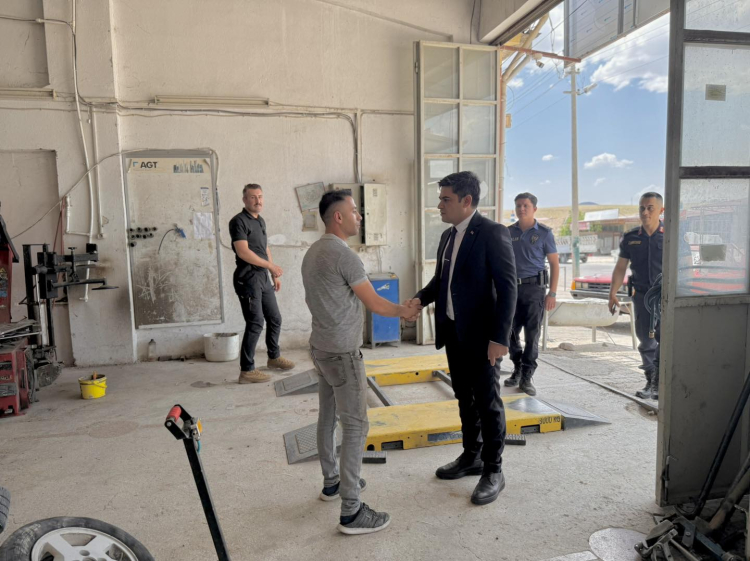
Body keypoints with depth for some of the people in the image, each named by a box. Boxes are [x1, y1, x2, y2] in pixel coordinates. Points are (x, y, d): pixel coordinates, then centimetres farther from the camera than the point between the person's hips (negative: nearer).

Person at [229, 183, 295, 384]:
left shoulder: (261, 221, 15)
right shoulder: (238, 221, -11)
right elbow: (243, 252, -21)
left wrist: (274, 275, 20)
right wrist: (271, 266, -16)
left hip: (263, 278, 9)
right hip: (248, 279, -9)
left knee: (275, 319, 17)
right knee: (255, 324, -7)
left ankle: (274, 357, 37)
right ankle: (247, 371, 2)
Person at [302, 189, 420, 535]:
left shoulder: (313, 252, 9)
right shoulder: (343, 255, -20)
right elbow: (375, 304, -14)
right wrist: (405, 311, 3)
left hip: (320, 347, 10)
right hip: (342, 353, -10)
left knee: (328, 417, 18)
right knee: (356, 426, -4)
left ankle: (331, 482, 33)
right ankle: (351, 512, 2)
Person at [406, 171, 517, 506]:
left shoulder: (493, 233, -14)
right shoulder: (448, 236, 10)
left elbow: (507, 287, -18)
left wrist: (500, 337, -22)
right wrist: (421, 298, -2)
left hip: (481, 335, -7)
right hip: (453, 332, 8)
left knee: (488, 401, 4)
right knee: (464, 398, 18)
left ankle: (493, 471, 19)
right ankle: (471, 457, 34)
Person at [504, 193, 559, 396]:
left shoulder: (544, 233, 1)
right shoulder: (508, 232, 8)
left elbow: (554, 264, 1)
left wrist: (552, 293, -6)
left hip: (534, 287, -3)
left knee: (532, 334, -1)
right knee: (511, 333, 8)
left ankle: (527, 377, 8)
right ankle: (517, 370, 27)